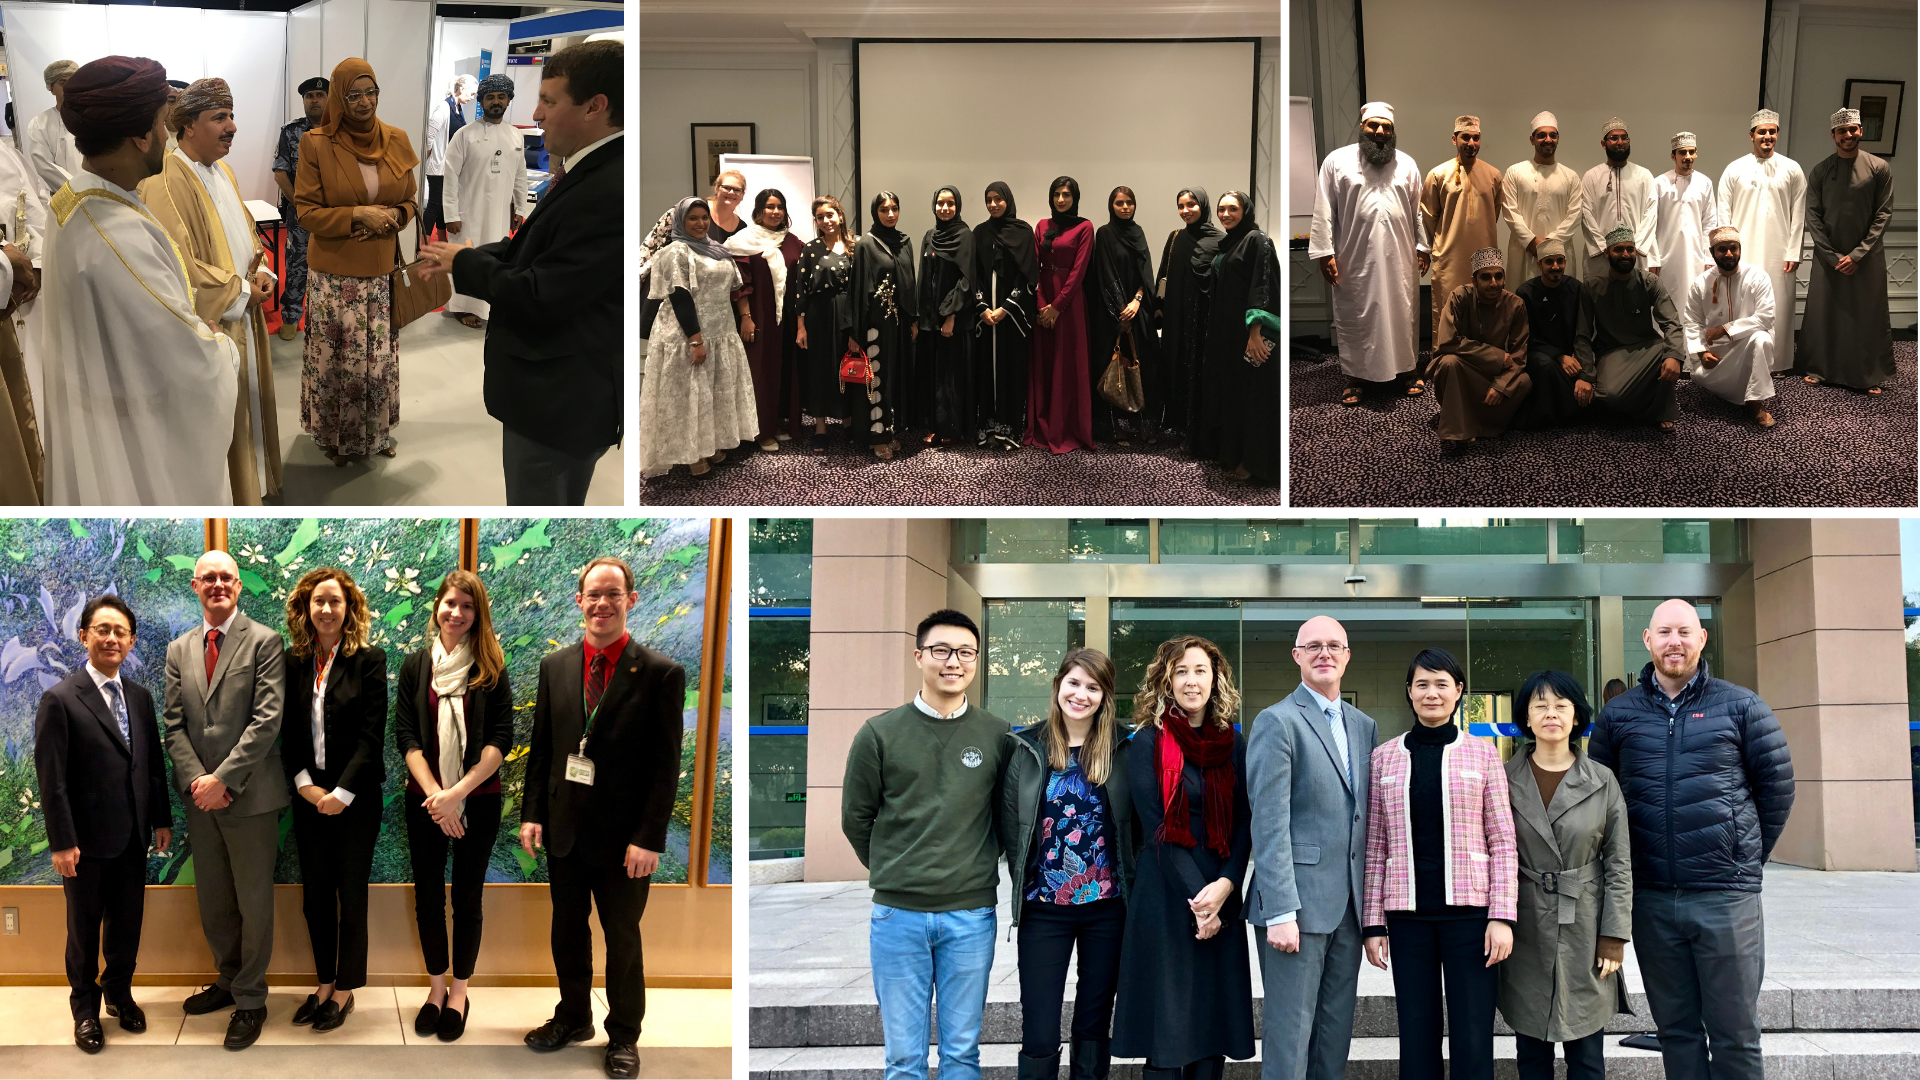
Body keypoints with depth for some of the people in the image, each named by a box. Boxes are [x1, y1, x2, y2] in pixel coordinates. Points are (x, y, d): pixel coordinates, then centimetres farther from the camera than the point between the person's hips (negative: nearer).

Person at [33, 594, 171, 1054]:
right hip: (87, 840, -4)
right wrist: (61, 842, -15)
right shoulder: (60, 699, -12)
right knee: (84, 928, 11)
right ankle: (85, 1008, 27)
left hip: (133, 836, 4)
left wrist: (162, 820, 9)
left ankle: (119, 993, 34)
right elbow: (51, 778, -13)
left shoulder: (140, 696, 5)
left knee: (127, 922, 13)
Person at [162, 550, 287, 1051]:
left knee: (253, 902, 3)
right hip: (200, 798, 5)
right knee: (212, 900, 15)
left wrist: (223, 778, -17)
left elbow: (267, 719, -13)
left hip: (250, 796, -5)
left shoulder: (264, 642, -5)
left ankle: (250, 999, 15)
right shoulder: (179, 649, 10)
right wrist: (195, 779, -9)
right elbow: (175, 725, 7)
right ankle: (228, 980, 32)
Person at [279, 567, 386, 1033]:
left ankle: (345, 990, 15)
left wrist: (341, 793, -14)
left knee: (351, 894, 4)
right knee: (315, 894, 9)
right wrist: (304, 783, -8)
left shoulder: (369, 661, -6)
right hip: (309, 796, 3)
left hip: (355, 797, -3)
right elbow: (287, 733, 5)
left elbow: (371, 736, -10)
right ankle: (324, 983, 21)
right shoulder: (292, 662, 4)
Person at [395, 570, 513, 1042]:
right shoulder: (416, 667, 4)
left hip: (478, 800, -2)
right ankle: (436, 987, 25)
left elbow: (501, 739, -7)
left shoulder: (491, 670, -1)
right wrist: (434, 794, -14)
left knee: (467, 897, 6)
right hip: (425, 801, 2)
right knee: (428, 897, 8)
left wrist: (457, 792, -15)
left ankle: (459, 992, 19)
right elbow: (405, 736, -1)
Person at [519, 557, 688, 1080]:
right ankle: (573, 1017, 36)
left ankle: (624, 1036, 26)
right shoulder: (554, 666, 4)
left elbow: (666, 764, -11)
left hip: (623, 835, -4)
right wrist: (532, 812, 1)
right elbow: (541, 746, 8)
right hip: (563, 826, 4)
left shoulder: (660, 673, -10)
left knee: (622, 938, 10)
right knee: (567, 931, 17)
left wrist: (649, 838, -15)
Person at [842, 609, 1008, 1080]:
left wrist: (975, 867, 10)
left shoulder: (998, 736, 2)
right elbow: (855, 818, 9)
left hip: (971, 916, 1)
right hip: (898, 913, 0)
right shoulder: (879, 734, 0)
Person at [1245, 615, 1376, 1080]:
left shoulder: (1365, 726, 15)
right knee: (1289, 1034, -4)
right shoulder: (1277, 721, -6)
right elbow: (1269, 823, -12)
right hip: (1297, 903, -7)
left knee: (1336, 1034, 11)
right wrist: (1280, 912, -18)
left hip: (1349, 905, 7)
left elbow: (1367, 816, 17)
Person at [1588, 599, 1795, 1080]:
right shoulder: (1618, 714, 8)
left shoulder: (1740, 707, 3)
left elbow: (1777, 786, 8)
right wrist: (1628, 862, 11)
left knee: (1735, 1034, 2)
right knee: (1676, 1029, 9)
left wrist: (1747, 857, 9)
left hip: (1726, 896, -2)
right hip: (1652, 899, 2)